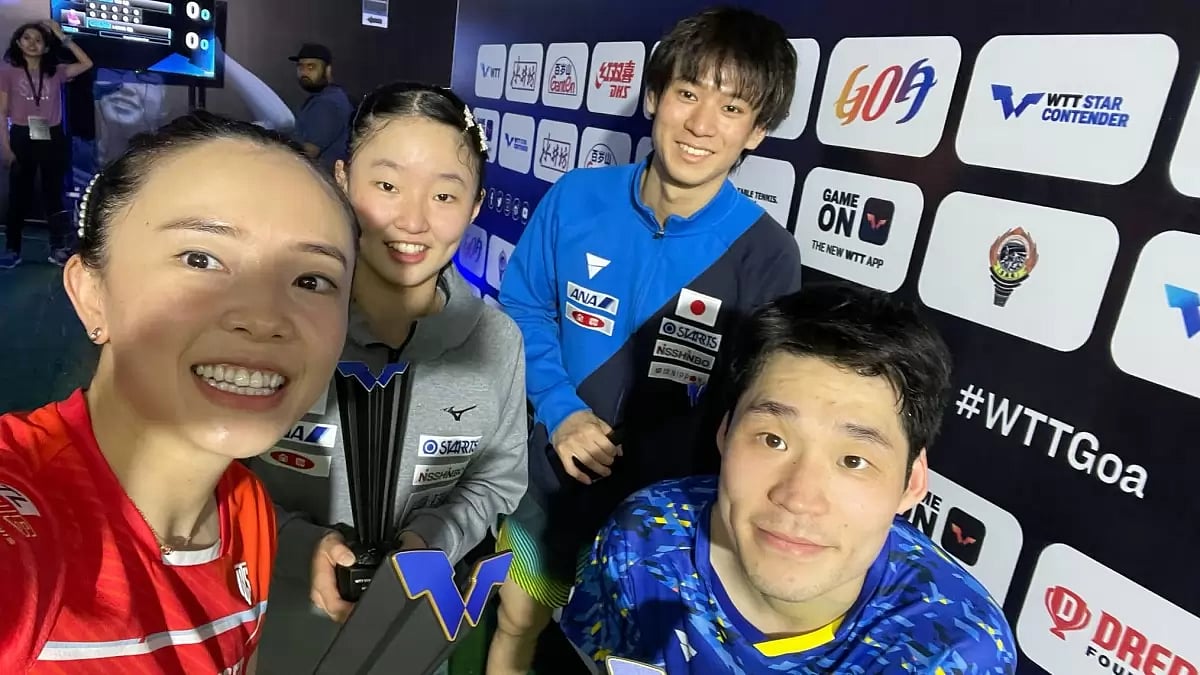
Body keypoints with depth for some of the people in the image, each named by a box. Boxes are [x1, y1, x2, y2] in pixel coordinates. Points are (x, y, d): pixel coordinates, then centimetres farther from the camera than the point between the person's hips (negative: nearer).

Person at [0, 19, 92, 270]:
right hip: (22, 138, -2)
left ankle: (58, 248, 15)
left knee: (54, 193, 8)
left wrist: (63, 37, -3)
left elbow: (87, 64, -2)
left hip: (53, 138, 2)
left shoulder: (56, 71, 7)